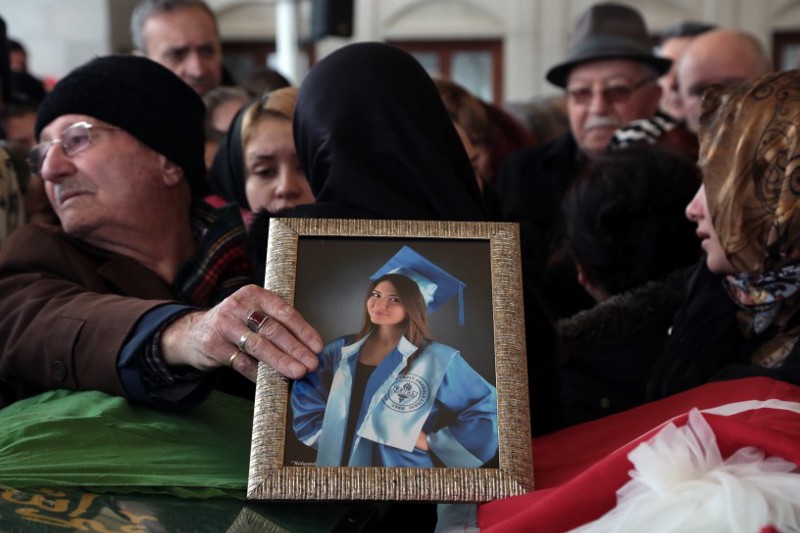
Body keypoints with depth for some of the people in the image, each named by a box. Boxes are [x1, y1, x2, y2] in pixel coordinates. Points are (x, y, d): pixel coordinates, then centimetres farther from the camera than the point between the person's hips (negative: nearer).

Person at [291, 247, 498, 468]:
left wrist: (432, 442, -14)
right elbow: (305, 394, 14)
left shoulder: (437, 359, -11)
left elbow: (488, 409, -11)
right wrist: (326, 436, 2)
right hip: (338, 460, 4)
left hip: (400, 465, -4)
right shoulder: (342, 350, 1)